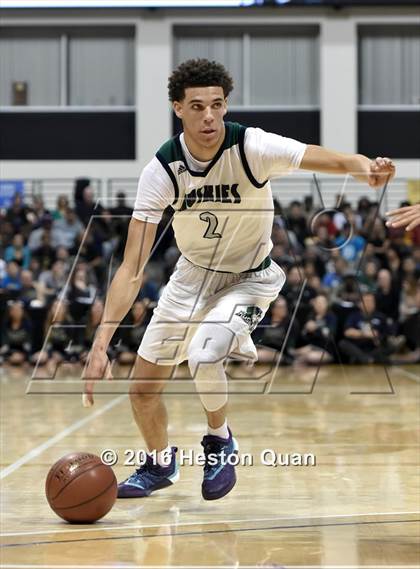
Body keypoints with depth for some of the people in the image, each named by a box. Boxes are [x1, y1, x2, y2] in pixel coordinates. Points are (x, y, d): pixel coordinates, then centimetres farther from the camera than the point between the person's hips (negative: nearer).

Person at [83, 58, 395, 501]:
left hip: (249, 277, -3)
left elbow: (339, 161, -32)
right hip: (192, 275, 3)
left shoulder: (254, 148, -27)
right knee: (142, 390, 7)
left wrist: (366, 168, -58)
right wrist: (100, 345, -30)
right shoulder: (162, 170, -22)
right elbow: (131, 269, -22)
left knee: (202, 356, -30)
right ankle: (160, 464, 40)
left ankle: (219, 440, 1)